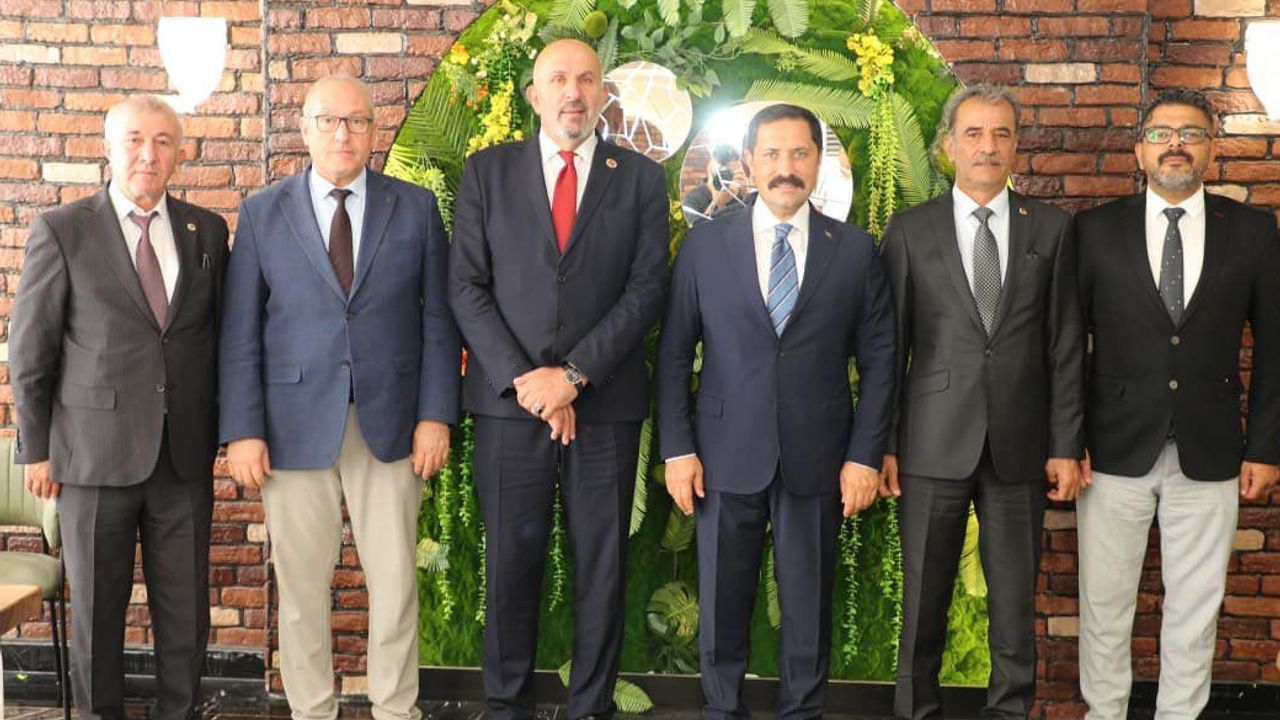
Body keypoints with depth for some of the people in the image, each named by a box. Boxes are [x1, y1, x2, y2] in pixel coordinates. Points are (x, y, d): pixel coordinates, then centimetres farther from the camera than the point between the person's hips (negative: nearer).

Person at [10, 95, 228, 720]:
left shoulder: (207, 231, 7)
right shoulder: (61, 232, -2)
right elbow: (29, 351, 0)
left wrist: (219, 431, 8)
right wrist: (36, 450, -1)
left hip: (185, 456, 2)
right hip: (96, 452, -2)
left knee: (185, 607, 8)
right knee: (97, 604, 10)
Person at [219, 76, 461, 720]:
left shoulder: (416, 208, 5)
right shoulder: (262, 214, 4)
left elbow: (439, 320, 4)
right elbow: (240, 332, 1)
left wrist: (436, 415, -3)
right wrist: (242, 429, -5)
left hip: (391, 425, 1)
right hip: (295, 427, 0)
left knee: (396, 583, 6)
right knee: (301, 587, 7)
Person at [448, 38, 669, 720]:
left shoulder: (641, 179, 6)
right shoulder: (487, 171, 7)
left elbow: (645, 289, -2)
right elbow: (467, 286, 1)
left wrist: (574, 376, -12)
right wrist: (524, 379, -10)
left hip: (606, 403, 0)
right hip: (509, 401, 0)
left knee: (602, 566, 6)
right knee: (510, 562, 7)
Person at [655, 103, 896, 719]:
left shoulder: (855, 251, 2)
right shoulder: (704, 245, 2)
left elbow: (878, 361, 3)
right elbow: (674, 355, 2)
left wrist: (865, 455, -3)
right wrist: (677, 449, -4)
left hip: (818, 461, 0)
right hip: (727, 456, 0)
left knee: (810, 608, 10)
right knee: (722, 605, 11)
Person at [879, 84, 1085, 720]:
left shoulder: (1051, 228, 5)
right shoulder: (910, 229, 3)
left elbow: (1066, 345, 5)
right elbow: (890, 345, 2)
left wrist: (1065, 445, 1)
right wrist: (883, 443, -1)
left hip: (1020, 445, 1)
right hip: (935, 443, -1)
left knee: (1016, 598, 8)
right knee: (924, 596, 8)